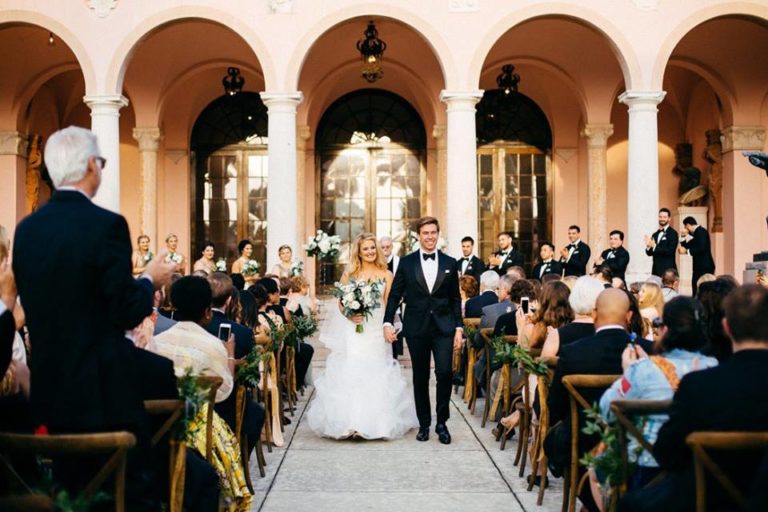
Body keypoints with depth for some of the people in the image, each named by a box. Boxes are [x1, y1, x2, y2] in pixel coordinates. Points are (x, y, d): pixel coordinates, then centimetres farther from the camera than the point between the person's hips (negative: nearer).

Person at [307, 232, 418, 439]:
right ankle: (349, 422, 0)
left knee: (376, 375, 1)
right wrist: (350, 316, -13)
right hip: (353, 332, 0)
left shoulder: (386, 275, 7)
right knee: (349, 375, -5)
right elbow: (341, 304, 6)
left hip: (377, 332, 1)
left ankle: (377, 422, 11)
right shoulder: (349, 274, 5)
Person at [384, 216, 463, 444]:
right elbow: (394, 295, 4)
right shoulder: (406, 262, 3)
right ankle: (424, 424, 20)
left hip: (444, 327, 0)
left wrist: (459, 328, 3)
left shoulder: (450, 263, 6)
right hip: (416, 328, 0)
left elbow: (455, 299, 8)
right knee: (420, 377, 8)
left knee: (444, 372, -11)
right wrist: (388, 323, -6)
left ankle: (441, 422, 6)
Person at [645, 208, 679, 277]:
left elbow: (670, 251, -15)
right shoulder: (655, 235, 15)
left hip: (668, 271, -6)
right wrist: (648, 246, -8)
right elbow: (649, 253, 13)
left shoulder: (672, 233, -5)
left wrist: (655, 246, -19)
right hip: (656, 270, 6)